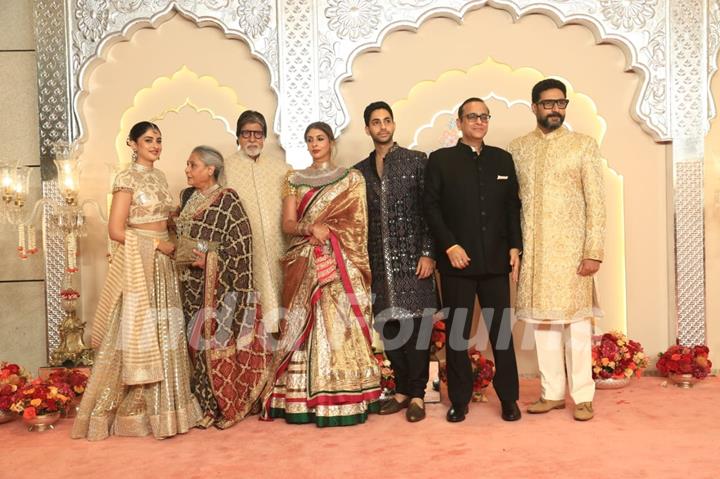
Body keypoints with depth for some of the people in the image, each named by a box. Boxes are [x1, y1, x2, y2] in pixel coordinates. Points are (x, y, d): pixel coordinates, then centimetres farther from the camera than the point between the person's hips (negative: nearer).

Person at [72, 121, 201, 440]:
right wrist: (157, 244, -13)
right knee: (138, 334, -2)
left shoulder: (159, 177, 14)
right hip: (137, 264, -7)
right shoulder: (127, 179, -9)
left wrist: (169, 245, 5)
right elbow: (116, 230, -15)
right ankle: (131, 411, 10)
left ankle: (160, 407, 19)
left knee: (163, 334, 9)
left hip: (161, 264, 7)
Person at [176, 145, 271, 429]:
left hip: (216, 283, -7)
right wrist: (182, 257, 9)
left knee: (216, 339, -3)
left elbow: (242, 241, -12)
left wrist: (211, 259, -15)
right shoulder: (187, 197, 13)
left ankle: (221, 406, 10)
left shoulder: (227, 199, -8)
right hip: (190, 282, 7)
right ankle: (204, 404, 17)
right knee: (196, 340, 7)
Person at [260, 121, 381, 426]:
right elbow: (288, 224, 4)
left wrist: (327, 232, -9)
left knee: (341, 326, -4)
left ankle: (344, 399, 1)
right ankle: (303, 400, 5)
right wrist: (311, 228, -14)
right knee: (305, 328, 0)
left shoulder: (352, 179, 9)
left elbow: (357, 226, 3)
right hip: (304, 266, 2)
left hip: (341, 266, -1)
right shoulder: (294, 180, 13)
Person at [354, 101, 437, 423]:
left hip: (412, 258, -3)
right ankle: (402, 390, 20)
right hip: (379, 263, 3)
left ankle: (417, 394, 8)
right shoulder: (360, 171, 13)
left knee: (415, 325, -2)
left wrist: (428, 253, -9)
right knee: (389, 327, 7)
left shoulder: (417, 161, 3)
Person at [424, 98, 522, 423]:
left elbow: (513, 207, 11)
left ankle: (508, 398, 16)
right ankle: (459, 400, 16)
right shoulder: (441, 160, 4)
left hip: (496, 261, 2)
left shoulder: (502, 159, 12)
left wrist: (515, 247, 2)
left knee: (502, 331, 5)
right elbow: (431, 206, -2)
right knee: (456, 333, 5)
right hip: (457, 260, -2)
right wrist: (449, 245, -11)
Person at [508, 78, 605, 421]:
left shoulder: (584, 145, 1)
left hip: (571, 248, -2)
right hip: (533, 250, 3)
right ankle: (552, 393, 18)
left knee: (576, 320, 1)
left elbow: (596, 202, -3)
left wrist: (593, 251, -10)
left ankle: (582, 396, 11)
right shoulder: (517, 148, 9)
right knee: (542, 319, 7)